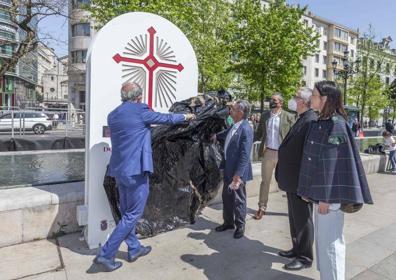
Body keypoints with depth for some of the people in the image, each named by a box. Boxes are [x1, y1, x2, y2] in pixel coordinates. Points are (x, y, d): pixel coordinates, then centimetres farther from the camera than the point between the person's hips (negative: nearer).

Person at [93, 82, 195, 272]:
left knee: (126, 212, 17)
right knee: (133, 214, 3)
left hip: (119, 170, 8)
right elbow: (167, 118, 1)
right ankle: (105, 254, 6)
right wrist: (185, 116, 19)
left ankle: (134, 249, 31)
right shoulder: (140, 110, -10)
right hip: (136, 170, -8)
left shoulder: (112, 115, 9)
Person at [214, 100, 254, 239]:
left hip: (238, 172, -8)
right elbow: (225, 135, 26)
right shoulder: (234, 126, 3)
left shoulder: (246, 129, -22)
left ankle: (240, 226, 29)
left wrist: (237, 176, -25)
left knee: (239, 200, 10)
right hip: (228, 170, 8)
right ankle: (228, 222, 38)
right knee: (227, 197, 19)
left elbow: (245, 156, -25)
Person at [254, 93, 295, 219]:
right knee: (265, 181, 11)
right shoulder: (264, 116, 6)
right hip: (268, 152, 3)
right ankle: (262, 207, 23)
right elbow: (259, 133, 11)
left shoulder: (288, 117, -4)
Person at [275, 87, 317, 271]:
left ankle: (305, 257, 22)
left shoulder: (310, 121, -19)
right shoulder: (302, 119, 12)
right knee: (295, 218, 20)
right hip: (292, 180, 10)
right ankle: (297, 249, 37)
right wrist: (284, 176, 17)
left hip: (300, 181, -9)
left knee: (302, 219, 5)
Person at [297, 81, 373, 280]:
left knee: (329, 241, 3)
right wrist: (307, 189, 13)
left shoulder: (336, 124, -15)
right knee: (322, 238, 19)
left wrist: (327, 197, -19)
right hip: (319, 190, 9)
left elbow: (334, 163, -19)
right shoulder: (318, 123, 9)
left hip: (330, 194, -8)